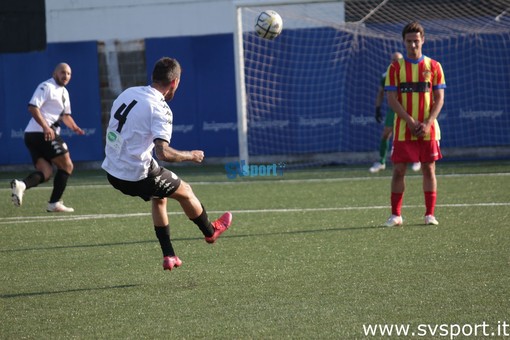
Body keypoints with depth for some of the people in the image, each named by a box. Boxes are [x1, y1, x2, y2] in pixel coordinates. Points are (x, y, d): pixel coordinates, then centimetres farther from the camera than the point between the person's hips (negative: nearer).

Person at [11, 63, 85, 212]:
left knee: (45, 172, 2)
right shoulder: (46, 87, -7)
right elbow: (33, 107, -18)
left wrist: (74, 127, 13)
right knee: (66, 166, -1)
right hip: (42, 133, -10)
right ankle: (54, 203, -1)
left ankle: (22, 184, -22)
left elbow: (65, 115, 33)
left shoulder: (64, 93, 23)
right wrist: (45, 127, -27)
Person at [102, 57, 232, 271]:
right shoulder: (160, 109, -18)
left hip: (112, 171, 7)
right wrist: (190, 156, -9)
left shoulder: (128, 93, 4)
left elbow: (116, 129, 15)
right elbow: (162, 153, -27)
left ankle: (169, 255, 32)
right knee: (185, 191, 18)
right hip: (136, 176, -7)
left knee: (159, 197, 31)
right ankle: (210, 232, 42)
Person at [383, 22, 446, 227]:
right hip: (403, 130, 0)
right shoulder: (396, 67, 3)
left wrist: (428, 123, -12)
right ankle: (396, 215, 7)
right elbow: (392, 99, -3)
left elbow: (439, 99, 2)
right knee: (398, 170, -1)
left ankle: (430, 214, 8)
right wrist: (410, 122, -13)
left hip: (428, 130, 0)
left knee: (429, 169, 2)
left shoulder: (433, 66, 4)